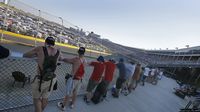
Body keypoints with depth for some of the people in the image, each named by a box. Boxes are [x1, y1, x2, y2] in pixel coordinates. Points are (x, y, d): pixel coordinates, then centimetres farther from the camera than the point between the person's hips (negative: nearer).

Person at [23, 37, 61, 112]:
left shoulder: (40, 49, -8)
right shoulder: (58, 52, 0)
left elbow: (25, 55, 5)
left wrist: (36, 55, 21)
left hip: (40, 79, -3)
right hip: (51, 79, 4)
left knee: (36, 98, 19)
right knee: (45, 98, 22)